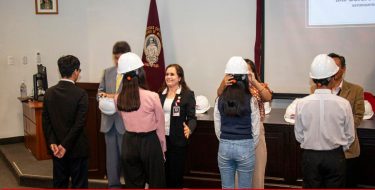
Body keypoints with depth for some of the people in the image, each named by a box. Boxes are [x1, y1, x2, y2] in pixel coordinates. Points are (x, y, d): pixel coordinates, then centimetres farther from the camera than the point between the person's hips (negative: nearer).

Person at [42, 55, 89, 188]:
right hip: (77, 148, -5)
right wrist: (65, 145, -15)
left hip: (56, 148, 5)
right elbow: (79, 123, -18)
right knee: (79, 185, 6)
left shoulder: (49, 93, 1)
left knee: (59, 184, 15)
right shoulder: (81, 94, -14)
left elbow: (46, 121, 0)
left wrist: (52, 142, -4)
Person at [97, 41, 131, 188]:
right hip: (109, 121, 5)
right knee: (111, 155, 14)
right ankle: (113, 184, 27)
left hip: (126, 121, -5)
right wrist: (102, 95, -6)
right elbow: (100, 90, 17)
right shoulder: (107, 72, 10)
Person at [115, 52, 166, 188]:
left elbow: (125, 120, 8)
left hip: (129, 143, 4)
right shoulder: (152, 96, -15)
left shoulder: (118, 99, -4)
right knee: (156, 183, 11)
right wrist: (162, 148, 6)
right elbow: (160, 126, -6)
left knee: (133, 184, 14)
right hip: (149, 142, -4)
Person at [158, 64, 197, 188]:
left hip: (178, 141, -4)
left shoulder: (187, 94, -5)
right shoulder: (160, 94, 8)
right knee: (162, 174, 11)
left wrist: (189, 129, -29)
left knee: (176, 175, 6)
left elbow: (192, 117, -10)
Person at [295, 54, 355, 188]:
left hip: (310, 156, 1)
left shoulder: (301, 104, -12)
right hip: (335, 157, 0)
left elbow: (299, 135, -2)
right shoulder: (343, 104, -13)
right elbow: (350, 136, -3)